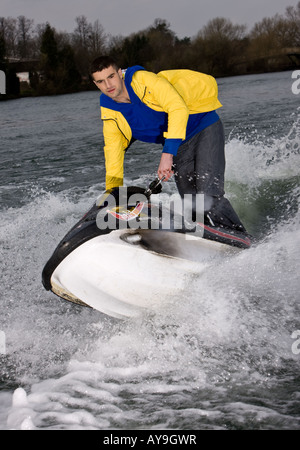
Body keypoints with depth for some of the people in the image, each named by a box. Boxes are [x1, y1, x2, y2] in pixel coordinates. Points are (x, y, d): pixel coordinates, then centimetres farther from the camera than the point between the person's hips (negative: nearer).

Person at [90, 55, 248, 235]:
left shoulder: (144, 79, -21)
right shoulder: (109, 113, -3)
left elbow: (179, 108, -30)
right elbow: (113, 151, 4)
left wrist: (167, 153, -38)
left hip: (205, 127, -6)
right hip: (181, 147, 6)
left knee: (209, 196, -21)